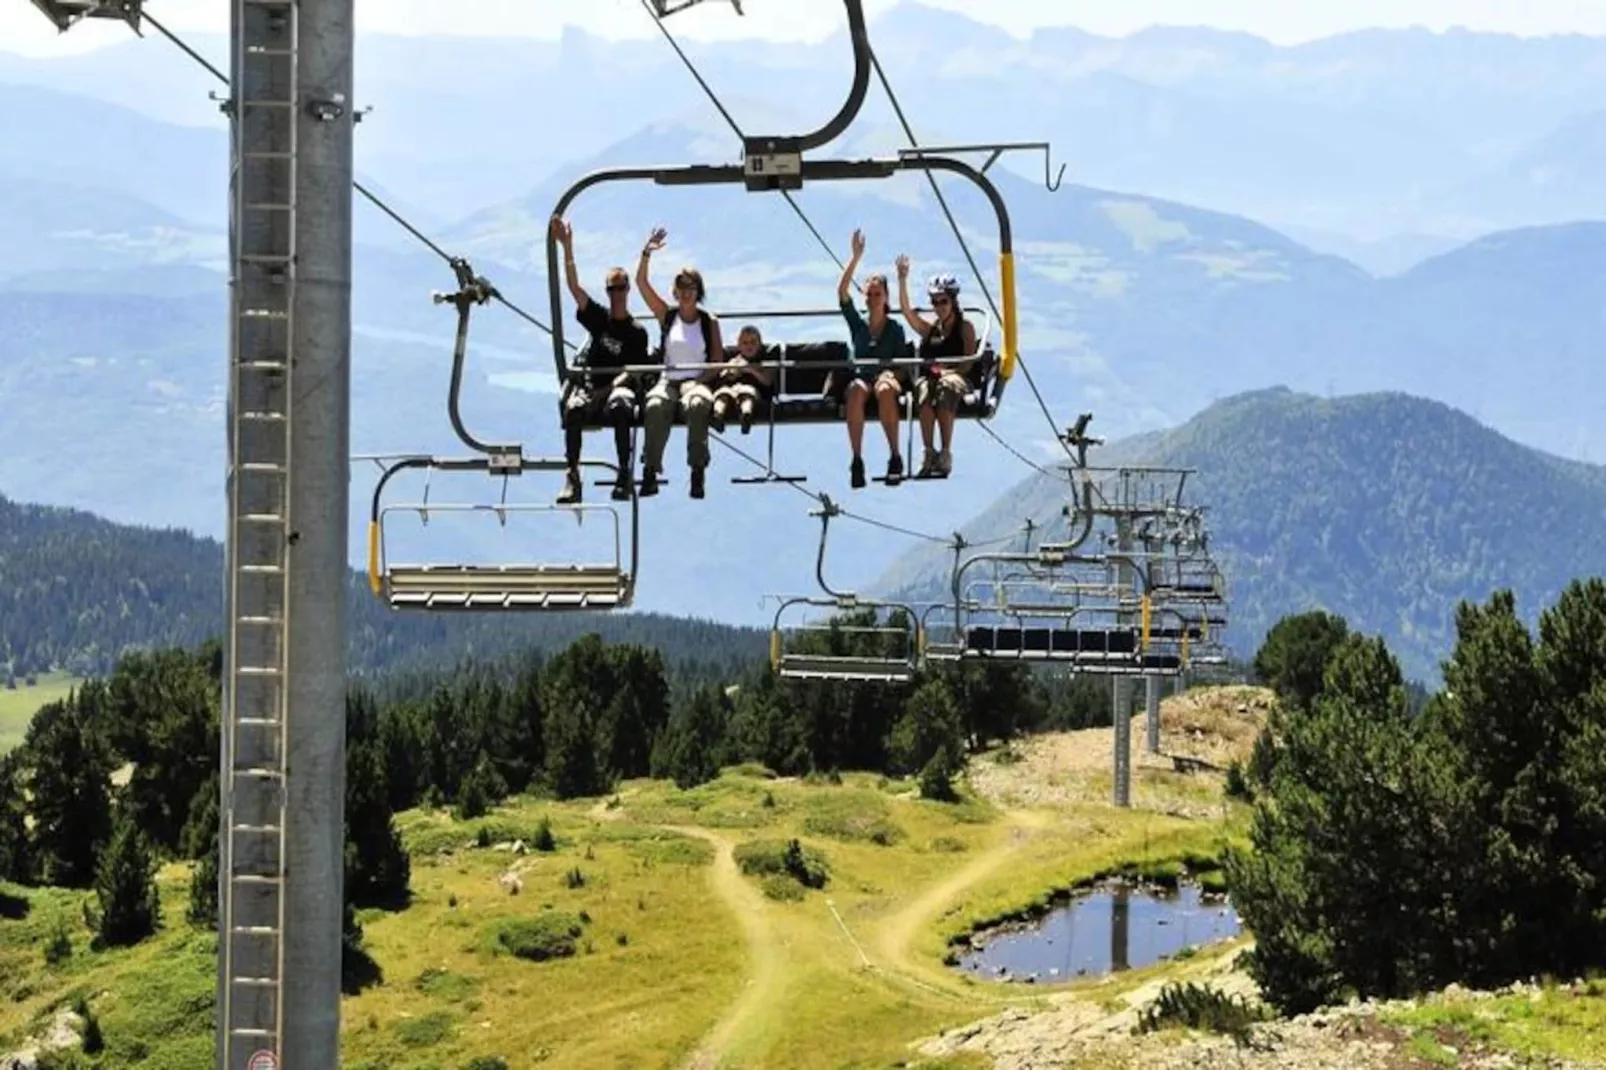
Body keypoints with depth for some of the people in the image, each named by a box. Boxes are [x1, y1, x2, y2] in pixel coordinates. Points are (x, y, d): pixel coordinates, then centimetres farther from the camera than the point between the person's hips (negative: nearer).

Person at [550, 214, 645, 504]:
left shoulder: (637, 332, 6)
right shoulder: (598, 318, 12)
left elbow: (632, 372, -2)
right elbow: (574, 287, 3)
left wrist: (610, 389, -19)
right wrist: (567, 247, -7)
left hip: (619, 387, -2)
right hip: (591, 385, 2)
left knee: (619, 407, -38)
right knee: (573, 409, -32)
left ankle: (624, 476, -34)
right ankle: (572, 478, -36)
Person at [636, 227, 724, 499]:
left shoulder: (709, 321, 8)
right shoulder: (667, 315, 12)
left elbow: (718, 362, 4)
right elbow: (641, 283, 4)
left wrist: (700, 381, -12)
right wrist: (647, 254, -8)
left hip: (698, 380, -1)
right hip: (668, 379, 1)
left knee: (697, 404, -38)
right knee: (655, 405, -34)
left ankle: (697, 472, -38)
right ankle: (650, 471, -36)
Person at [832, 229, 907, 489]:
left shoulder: (895, 329, 12)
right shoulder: (858, 325, 16)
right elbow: (842, 293, 3)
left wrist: (893, 377, -16)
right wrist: (856, 258, -3)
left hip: (887, 376, -1)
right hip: (860, 377, 1)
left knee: (885, 390, -41)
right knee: (856, 392, -38)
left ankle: (895, 456, -39)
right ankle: (856, 460, -42)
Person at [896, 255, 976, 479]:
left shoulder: (965, 328, 13)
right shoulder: (929, 328, 23)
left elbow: (969, 362, 1)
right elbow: (906, 310, 8)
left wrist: (948, 371, -17)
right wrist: (902, 280, -3)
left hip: (955, 378, -3)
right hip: (928, 377, 3)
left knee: (946, 387, -40)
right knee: (925, 390, -35)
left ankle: (946, 453, -43)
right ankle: (928, 454, -42)